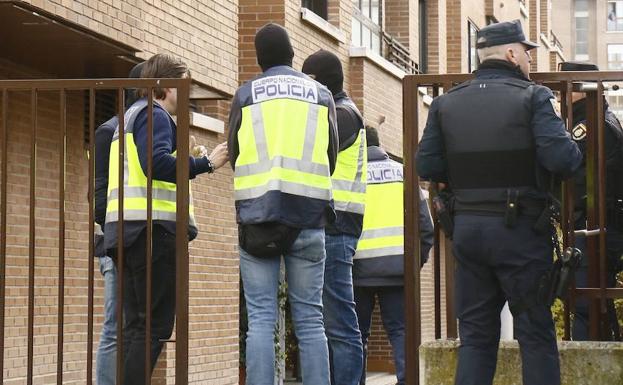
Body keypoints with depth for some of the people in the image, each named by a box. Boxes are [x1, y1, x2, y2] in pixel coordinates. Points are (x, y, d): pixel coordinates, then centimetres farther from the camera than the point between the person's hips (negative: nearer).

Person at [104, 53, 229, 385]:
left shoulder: (132, 115, 27)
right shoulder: (155, 114, -4)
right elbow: (157, 164, -21)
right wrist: (207, 163, -14)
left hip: (127, 229, 10)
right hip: (152, 227, -10)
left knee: (137, 325, 9)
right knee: (155, 325, -11)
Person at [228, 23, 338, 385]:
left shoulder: (246, 94, 8)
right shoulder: (321, 94, 12)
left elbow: (234, 154, 12)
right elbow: (331, 156, 13)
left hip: (257, 214, -1)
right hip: (308, 216, 1)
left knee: (261, 318, 0)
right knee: (309, 318, 3)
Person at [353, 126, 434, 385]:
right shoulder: (401, 171, 11)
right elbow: (424, 221, 8)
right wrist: (418, 258, 16)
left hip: (360, 267, -2)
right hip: (397, 266, 2)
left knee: (357, 333, 9)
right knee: (399, 329, 6)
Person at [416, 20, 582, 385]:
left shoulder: (446, 103, 5)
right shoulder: (534, 98, -8)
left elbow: (426, 166, 1)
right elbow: (562, 160, -19)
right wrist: (573, 145, 4)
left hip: (466, 228, 4)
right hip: (521, 231, -4)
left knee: (475, 334, 11)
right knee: (536, 334, 4)